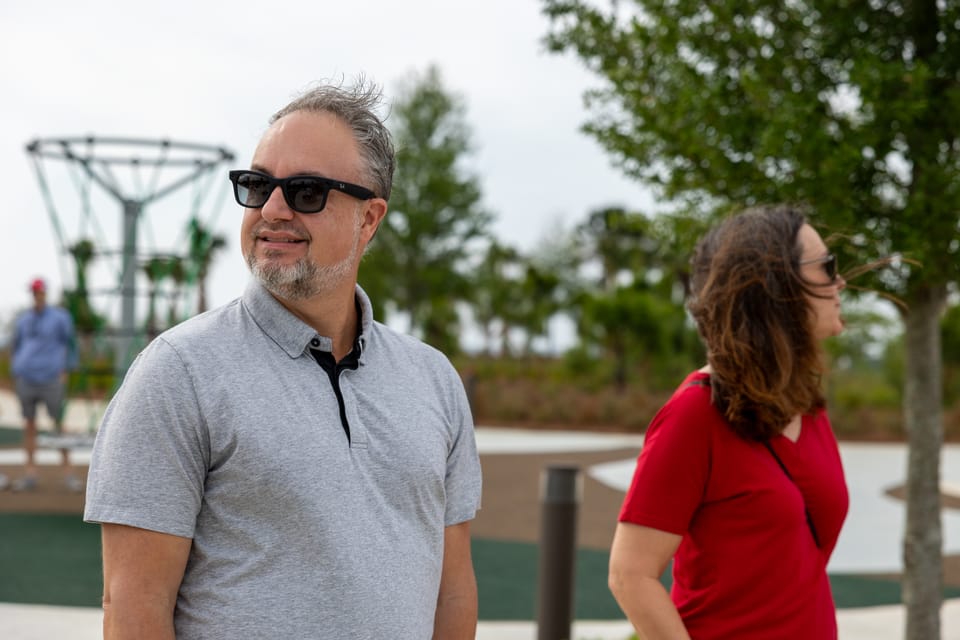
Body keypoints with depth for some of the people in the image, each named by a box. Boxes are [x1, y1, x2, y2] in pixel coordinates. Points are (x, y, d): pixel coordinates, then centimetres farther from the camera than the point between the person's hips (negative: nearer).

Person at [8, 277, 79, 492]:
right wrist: (15, 373, 14)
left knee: (59, 424, -5)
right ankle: (30, 473, 7)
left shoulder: (59, 317, 3)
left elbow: (71, 344, 6)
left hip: (51, 378, -3)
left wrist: (65, 371, -1)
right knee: (29, 424, 4)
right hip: (25, 377, 3)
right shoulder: (23, 319, 12)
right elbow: (15, 346, 20)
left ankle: (68, 472, -1)